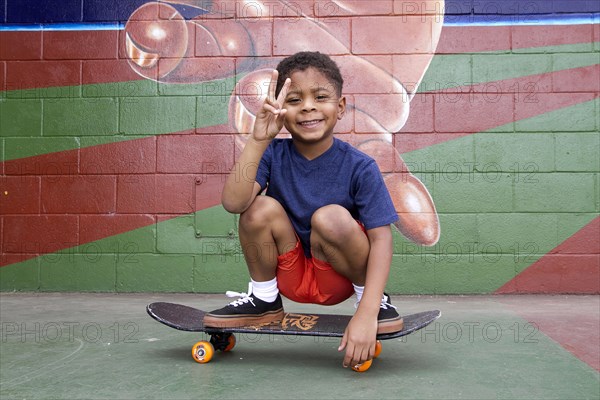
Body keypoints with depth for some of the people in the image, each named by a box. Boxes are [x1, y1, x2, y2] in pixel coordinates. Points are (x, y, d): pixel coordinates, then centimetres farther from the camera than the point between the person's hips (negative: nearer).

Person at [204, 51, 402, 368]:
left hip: (338, 278, -2)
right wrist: (258, 139, -38)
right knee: (261, 208, -22)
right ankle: (263, 300, 4)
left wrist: (367, 313, -32)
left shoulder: (359, 167, -16)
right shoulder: (274, 154, -11)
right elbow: (233, 203, -27)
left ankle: (373, 299, -3)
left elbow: (381, 238, -21)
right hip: (290, 273, 2)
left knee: (330, 217, -30)